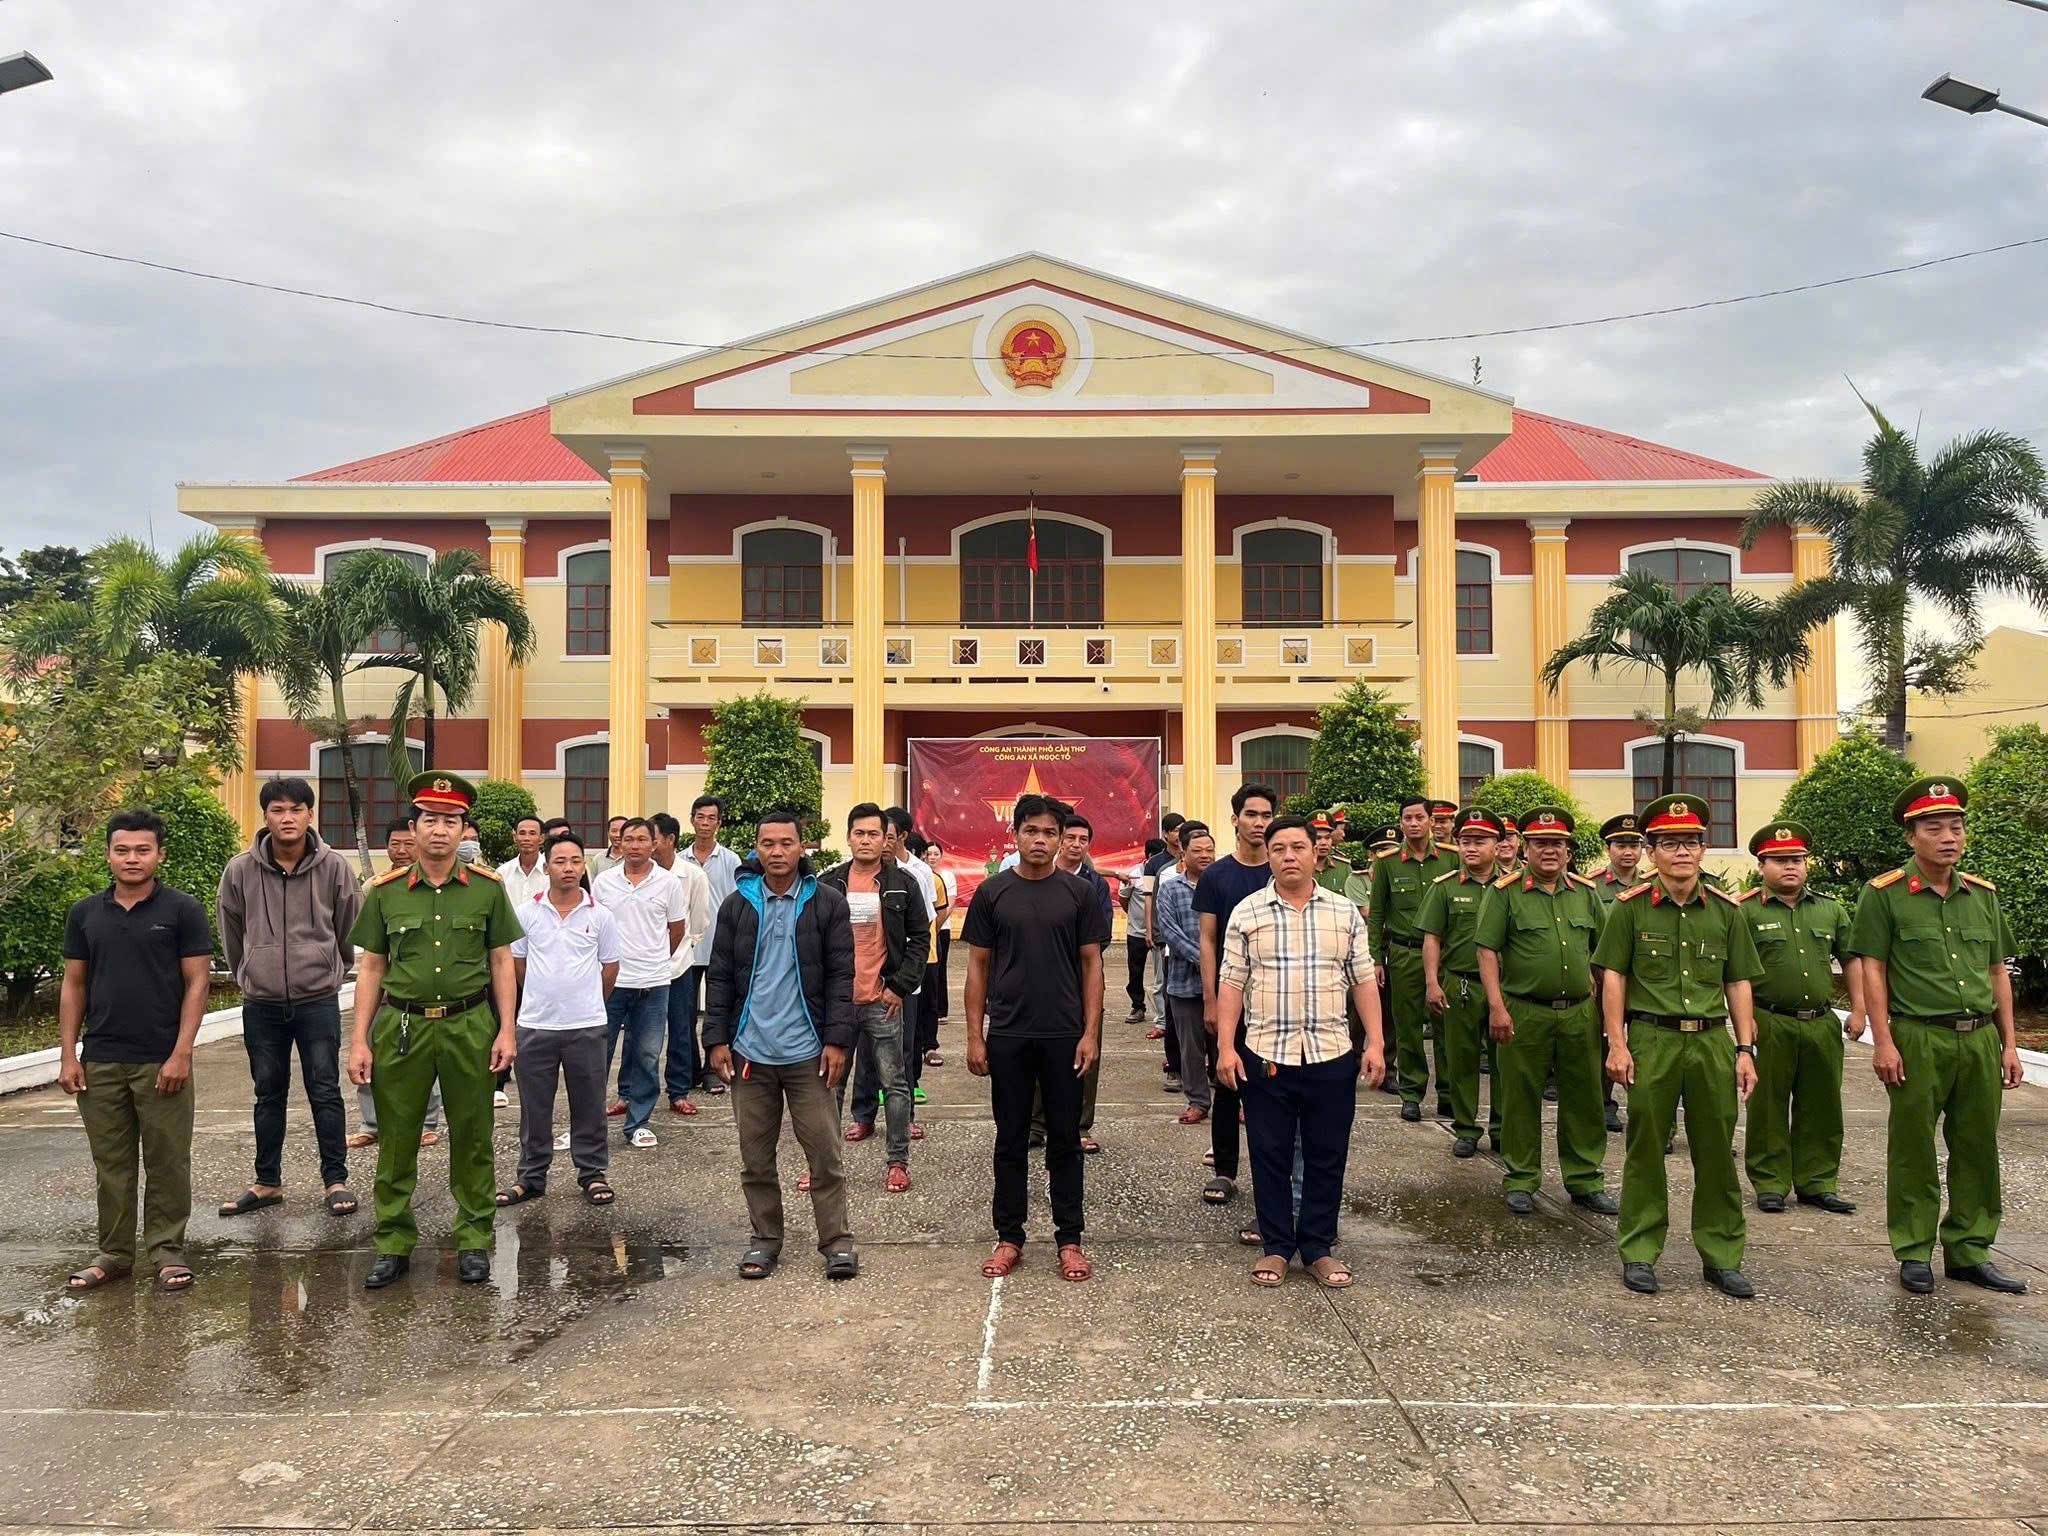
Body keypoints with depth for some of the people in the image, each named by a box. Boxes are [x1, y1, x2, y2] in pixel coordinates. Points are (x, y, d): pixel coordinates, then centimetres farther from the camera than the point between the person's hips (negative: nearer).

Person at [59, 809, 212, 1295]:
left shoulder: (183, 910, -2)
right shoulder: (84, 913, 8)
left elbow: (196, 984, -4)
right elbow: (73, 986, 10)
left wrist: (181, 1053, -11)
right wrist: (68, 1055, 3)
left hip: (162, 1062, -3)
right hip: (100, 1062, 3)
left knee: (167, 1162, 3)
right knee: (111, 1163, 10)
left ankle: (166, 1250, 15)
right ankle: (114, 1252, 21)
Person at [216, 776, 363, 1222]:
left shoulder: (332, 867, -6)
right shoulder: (240, 870, -3)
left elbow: (350, 929, 8)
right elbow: (232, 935, 12)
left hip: (318, 1000, -2)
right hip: (261, 1005, 2)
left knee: (325, 1091, 2)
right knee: (269, 1095, 13)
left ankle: (336, 1181, 11)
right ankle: (267, 1183, 24)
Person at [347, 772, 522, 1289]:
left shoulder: (487, 887, 1)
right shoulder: (385, 891, 3)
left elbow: (501, 961, 4)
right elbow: (370, 968, 6)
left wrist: (506, 1029, -2)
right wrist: (359, 1040, 1)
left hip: (469, 1025, -1)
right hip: (401, 1025, 1)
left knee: (471, 1139, 8)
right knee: (396, 1140, 8)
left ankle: (474, 1241, 21)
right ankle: (393, 1244, 22)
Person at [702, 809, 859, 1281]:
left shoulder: (827, 903, -1)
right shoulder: (736, 905, 5)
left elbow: (841, 976, -2)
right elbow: (719, 977, 7)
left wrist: (837, 1040, -9)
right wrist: (717, 1039, 0)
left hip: (808, 1052, -2)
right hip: (749, 1051, 2)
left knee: (824, 1151, 1)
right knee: (755, 1154, 10)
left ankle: (836, 1240, 11)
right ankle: (764, 1239, 23)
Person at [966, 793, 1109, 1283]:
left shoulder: (1079, 893, 1)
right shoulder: (993, 892, 2)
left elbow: (1091, 964, 2)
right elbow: (978, 966, 4)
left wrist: (1090, 1032, -5)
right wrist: (974, 1035, -1)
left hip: (1064, 1036, 0)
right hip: (1007, 1035, 0)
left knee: (1064, 1140, 8)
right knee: (1011, 1140, 9)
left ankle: (1069, 1240, 18)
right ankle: (1008, 1238, 20)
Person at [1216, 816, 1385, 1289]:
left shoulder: (1345, 912, 5)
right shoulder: (1247, 912, 1)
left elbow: (1363, 981, 7)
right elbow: (1231, 983, 1)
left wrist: (1375, 1043, -1)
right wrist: (1226, 1046, -6)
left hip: (1332, 1055, 1)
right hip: (1265, 1056, -1)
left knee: (1326, 1157, 9)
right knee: (1270, 1157, 7)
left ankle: (1319, 1248, 23)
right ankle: (1276, 1247, 21)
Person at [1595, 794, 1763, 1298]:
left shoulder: (1726, 911, 7)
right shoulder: (1630, 907, 0)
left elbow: (1738, 984, 11)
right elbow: (1614, 977, 0)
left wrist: (1745, 1050, 5)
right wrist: (1617, 1044, -6)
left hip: (1713, 1041, 2)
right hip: (1651, 1040, -2)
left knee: (1716, 1152, 8)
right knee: (1645, 1149, 5)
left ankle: (1721, 1256, 21)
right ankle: (1639, 1253, 17)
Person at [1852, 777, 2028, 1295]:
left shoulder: (1983, 895, 12)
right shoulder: (1885, 894, -4)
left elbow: (1998, 972, 16)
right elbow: (1873, 969, -5)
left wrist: (2009, 1044, 12)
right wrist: (1884, 1042, -10)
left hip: (1980, 1039, 5)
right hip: (1919, 1039, -5)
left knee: (1977, 1149, 11)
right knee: (1913, 1151, 4)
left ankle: (1968, 1250, 24)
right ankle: (1914, 1253, 15)